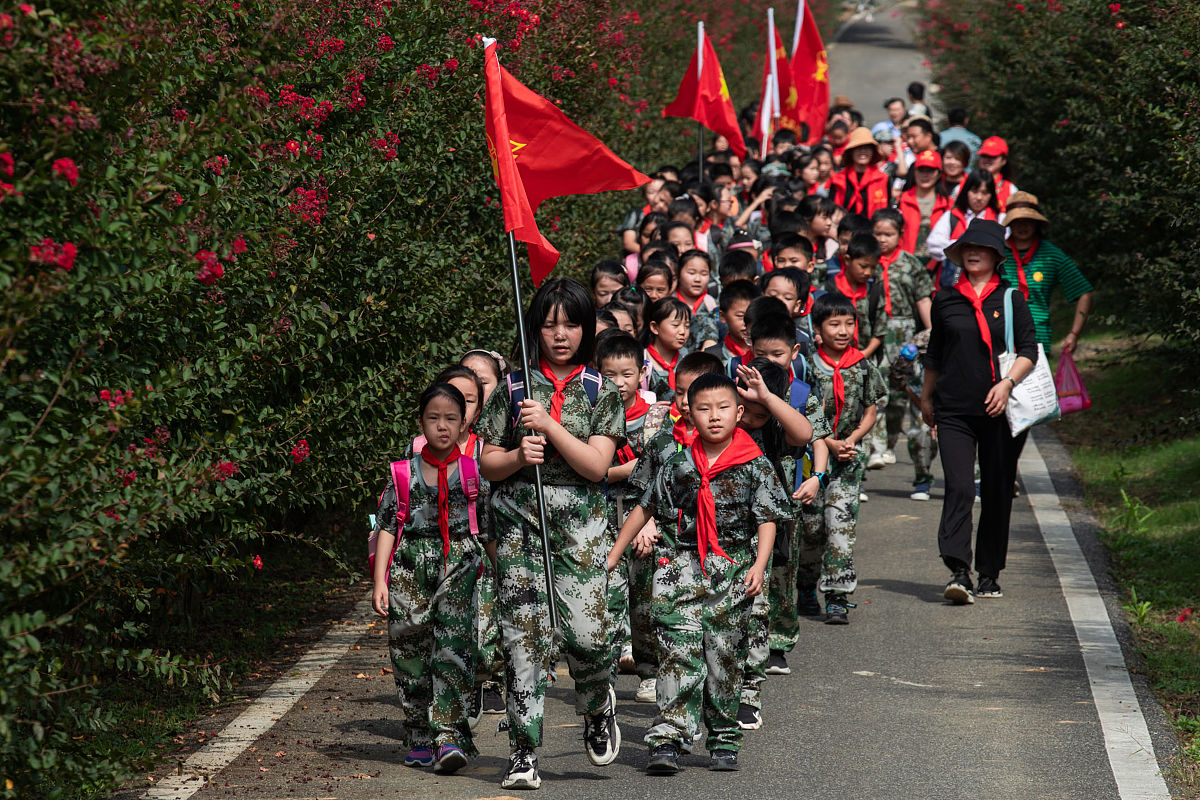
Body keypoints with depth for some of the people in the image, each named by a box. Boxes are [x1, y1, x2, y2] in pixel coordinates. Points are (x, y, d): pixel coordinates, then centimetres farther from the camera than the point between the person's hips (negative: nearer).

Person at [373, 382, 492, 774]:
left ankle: (450, 735, -19)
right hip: (409, 567, 2)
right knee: (409, 651, 3)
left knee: (453, 647, -15)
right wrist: (380, 581, -1)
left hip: (459, 565, -2)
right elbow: (387, 527, 7)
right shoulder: (402, 475, 8)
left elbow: (490, 532, 9)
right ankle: (419, 737, 16)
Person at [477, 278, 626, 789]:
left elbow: (597, 465, -6)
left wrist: (549, 425, -13)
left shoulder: (602, 392, 6)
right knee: (522, 634, -5)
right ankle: (524, 752, 2)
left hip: (580, 522, -1)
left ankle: (598, 705, 22)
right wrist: (519, 456, -12)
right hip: (519, 521, 1)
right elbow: (488, 464, 8)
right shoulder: (514, 387, 8)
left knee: (585, 633, -11)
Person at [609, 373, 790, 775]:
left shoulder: (756, 466, 0)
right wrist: (612, 555, 15)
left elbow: (767, 519, 0)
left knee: (724, 656, 5)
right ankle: (667, 740, -13)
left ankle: (724, 740, 17)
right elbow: (645, 509, 15)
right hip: (686, 566, 1)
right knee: (679, 652, -10)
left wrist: (759, 565, -14)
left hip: (734, 571, -1)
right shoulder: (678, 466, 5)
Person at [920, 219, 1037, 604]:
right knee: (958, 488, -14)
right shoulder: (946, 300, 9)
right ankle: (959, 573, -21)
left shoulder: (1012, 299, 5)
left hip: (998, 411, 0)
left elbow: (1029, 350, 1)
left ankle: (989, 575, 17)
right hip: (954, 410, 0)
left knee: (997, 493, 6)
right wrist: (926, 398, 24)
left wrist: (1007, 382, -15)